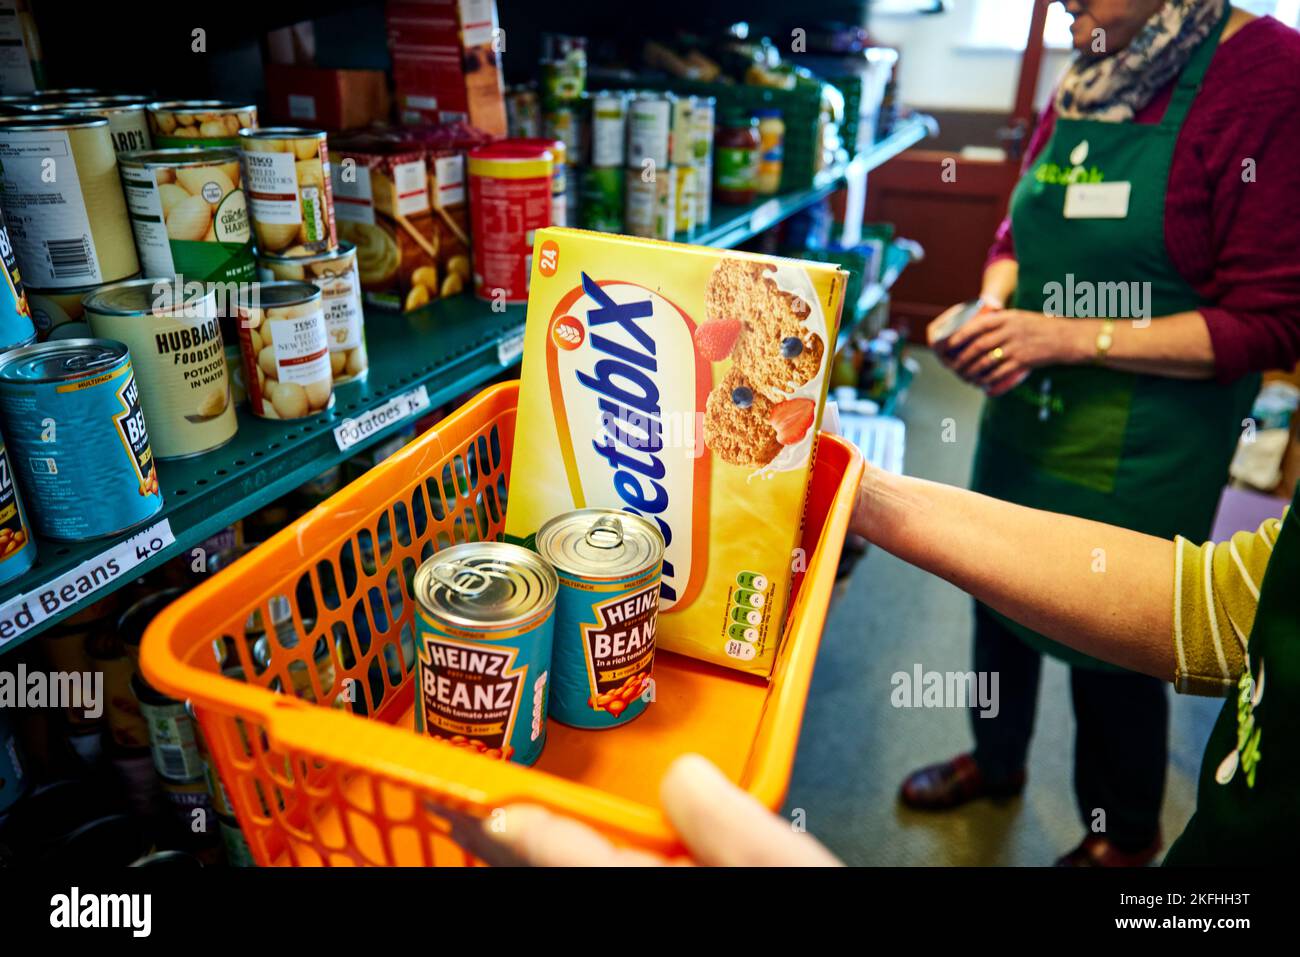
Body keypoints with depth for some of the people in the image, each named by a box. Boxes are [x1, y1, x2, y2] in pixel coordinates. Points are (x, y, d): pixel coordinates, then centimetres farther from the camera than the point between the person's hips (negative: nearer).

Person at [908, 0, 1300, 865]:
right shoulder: (1086, 81, 5)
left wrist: (1071, 338, -21)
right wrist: (989, 311, -5)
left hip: (1142, 451, -6)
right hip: (1025, 411, 6)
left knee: (1114, 647, 10)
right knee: (999, 595, 20)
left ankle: (1125, 838, 41)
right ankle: (996, 761, 50)